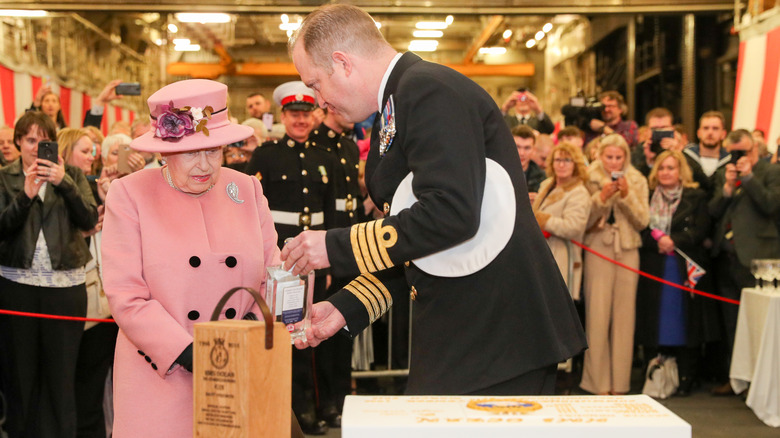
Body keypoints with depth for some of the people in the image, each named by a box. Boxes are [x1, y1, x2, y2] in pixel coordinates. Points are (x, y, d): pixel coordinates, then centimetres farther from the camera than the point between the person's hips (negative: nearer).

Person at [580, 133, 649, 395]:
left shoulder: (637, 181, 9)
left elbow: (642, 221, 1)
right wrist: (601, 197, -15)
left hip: (628, 251, 2)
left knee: (624, 316, 0)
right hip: (598, 251, -2)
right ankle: (598, 383, 1)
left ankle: (619, 382, 9)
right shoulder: (590, 180, 4)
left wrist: (626, 195, -11)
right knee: (598, 314, -7)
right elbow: (584, 221, -3)